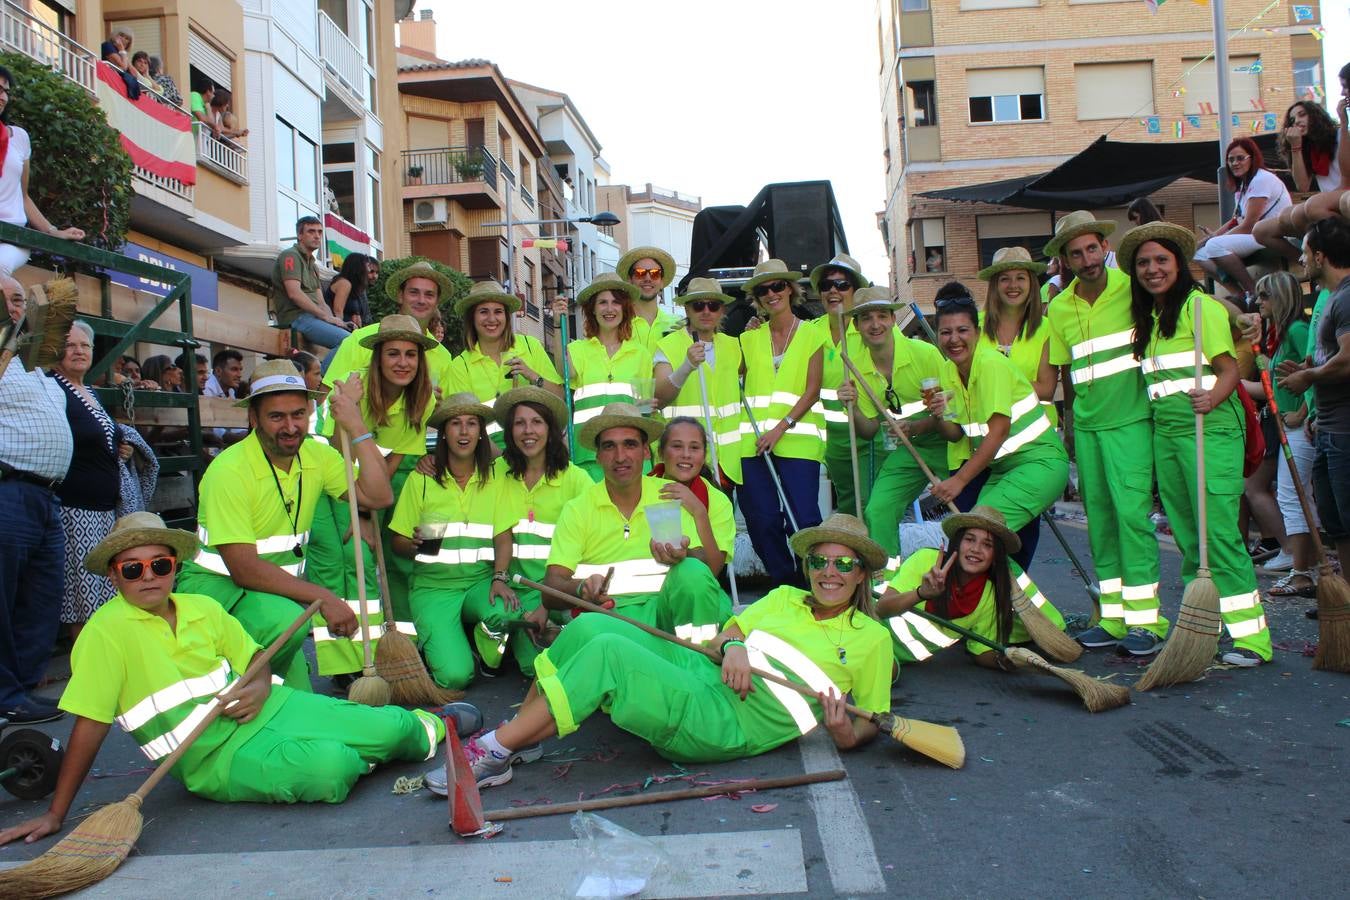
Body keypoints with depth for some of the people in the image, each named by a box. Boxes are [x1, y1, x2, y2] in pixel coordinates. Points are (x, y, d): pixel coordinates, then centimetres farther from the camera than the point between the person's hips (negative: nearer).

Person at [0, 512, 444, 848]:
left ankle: (423, 727, 29)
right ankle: (354, 755, 6)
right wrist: (55, 815, -11)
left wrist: (260, 687, -6)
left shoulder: (203, 609, 4)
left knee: (388, 727, -7)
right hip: (216, 757, -5)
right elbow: (89, 725, -12)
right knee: (330, 769, -30)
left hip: (262, 711, 5)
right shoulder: (107, 632, -13)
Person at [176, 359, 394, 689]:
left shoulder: (316, 455, -1)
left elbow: (379, 497, -12)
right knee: (285, 620, -36)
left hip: (278, 586, 6)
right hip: (216, 584, -6)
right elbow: (244, 569, -25)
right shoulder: (229, 470, -21)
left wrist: (355, 425, -14)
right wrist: (323, 598, -30)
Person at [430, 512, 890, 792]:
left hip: (727, 725, -6)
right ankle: (520, 736, -7)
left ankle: (495, 753, -19)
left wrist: (845, 733, -14)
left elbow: (869, 724, 9)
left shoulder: (871, 638, 11)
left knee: (608, 652, -27)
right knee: (589, 626, -17)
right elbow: (722, 635, 17)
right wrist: (732, 645, -7)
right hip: (699, 671, 6)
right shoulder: (785, 598, 24)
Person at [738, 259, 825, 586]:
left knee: (803, 518, -10)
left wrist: (781, 427, -12)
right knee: (761, 519, 1)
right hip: (754, 441, 3)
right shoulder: (750, 338, 16)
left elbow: (813, 390, -3)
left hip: (798, 439, -3)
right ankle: (784, 584, 17)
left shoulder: (811, 335, 6)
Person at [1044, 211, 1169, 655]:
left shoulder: (1132, 288, -5)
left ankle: (1145, 618, -4)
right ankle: (1113, 617, 16)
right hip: (1087, 424, 5)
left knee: (1131, 511, -12)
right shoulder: (1059, 307, 8)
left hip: (1130, 418, -5)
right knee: (1099, 519, 8)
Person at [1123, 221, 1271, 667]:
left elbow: (1229, 368, -11)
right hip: (1164, 431, 8)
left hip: (1209, 428, -7)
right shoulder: (1147, 318, 17)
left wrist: (1211, 399, -30)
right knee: (1187, 536, 9)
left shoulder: (1199, 305, -6)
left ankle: (1250, 635, -4)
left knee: (1218, 530, -10)